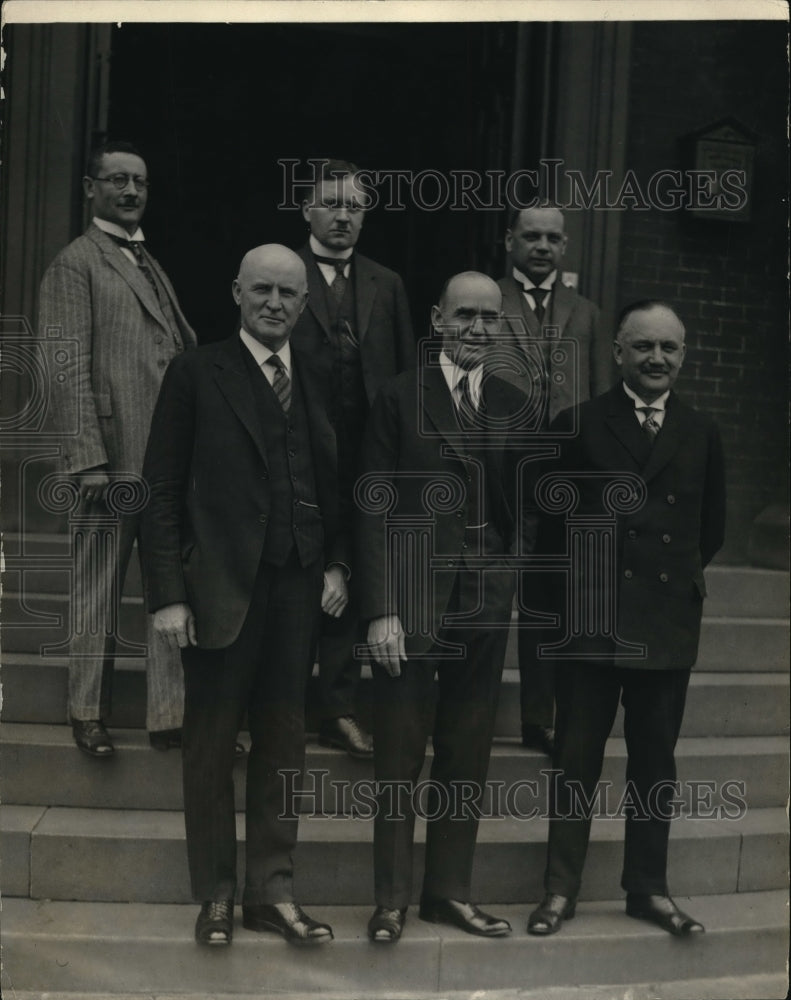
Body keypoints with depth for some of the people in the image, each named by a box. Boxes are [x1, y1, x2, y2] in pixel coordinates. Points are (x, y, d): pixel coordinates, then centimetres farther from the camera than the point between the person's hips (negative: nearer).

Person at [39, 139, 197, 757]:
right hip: (113, 457, -6)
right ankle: (88, 714, 20)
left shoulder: (151, 265, 20)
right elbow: (69, 371, -10)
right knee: (99, 592, 5)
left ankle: (169, 714, 16)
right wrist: (88, 460, -16)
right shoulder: (75, 263, -2)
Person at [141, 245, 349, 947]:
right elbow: (163, 492, -5)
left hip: (298, 588, 4)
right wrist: (168, 594, -11)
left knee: (284, 741, 10)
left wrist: (338, 564, 0)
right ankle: (215, 896, 22)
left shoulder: (320, 382, 10)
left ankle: (273, 890, 23)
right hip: (221, 589, -3)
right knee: (211, 744, 7)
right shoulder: (196, 375, -1)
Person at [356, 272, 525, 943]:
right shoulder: (400, 398, -3)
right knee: (400, 757, 6)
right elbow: (374, 509, -6)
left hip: (485, 604, 4)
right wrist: (380, 609, -12)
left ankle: (449, 891, 25)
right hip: (411, 600, -3)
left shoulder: (515, 407, 8)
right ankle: (392, 899, 19)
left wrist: (513, 591, 1)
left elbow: (520, 509, 10)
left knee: (468, 757, 11)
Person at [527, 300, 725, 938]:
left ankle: (648, 887, 24)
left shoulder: (702, 434, 9)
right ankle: (561, 889, 15)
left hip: (669, 621, 3)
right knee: (577, 760, 4)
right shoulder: (580, 425, 0)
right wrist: (586, 568, 2)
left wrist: (679, 574, 9)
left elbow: (712, 528, 14)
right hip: (592, 617, -2)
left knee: (655, 761, 11)